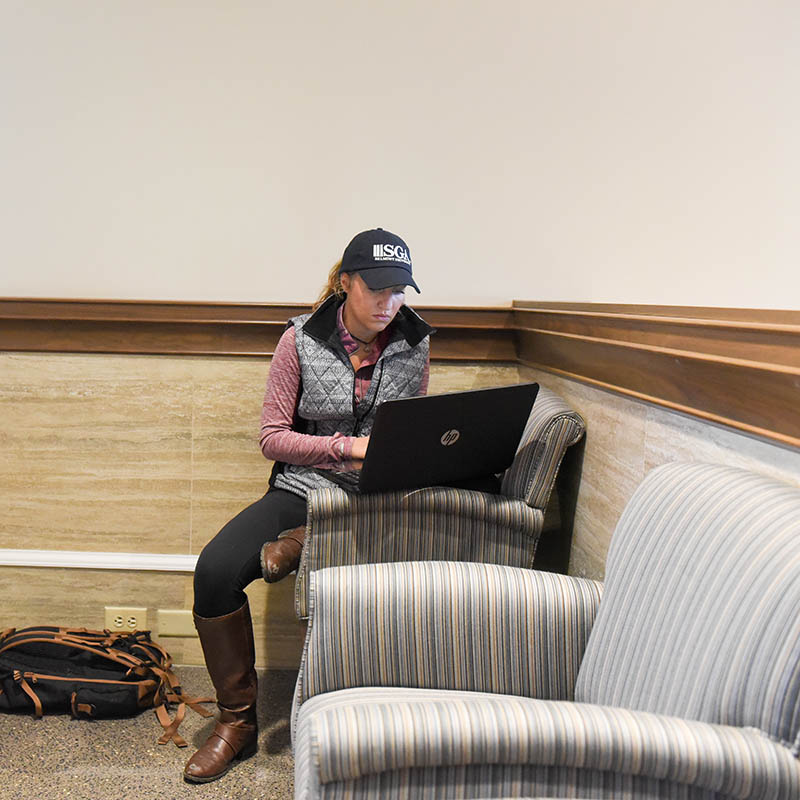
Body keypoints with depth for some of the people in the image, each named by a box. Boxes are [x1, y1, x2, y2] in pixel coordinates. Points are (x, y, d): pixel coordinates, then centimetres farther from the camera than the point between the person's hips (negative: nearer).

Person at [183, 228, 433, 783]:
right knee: (215, 569, -21)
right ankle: (238, 721, 0)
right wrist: (347, 446, -17)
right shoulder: (301, 340, -3)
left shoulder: (415, 344, 3)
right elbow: (273, 437, -5)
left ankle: (297, 546, -7)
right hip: (305, 487, 0)